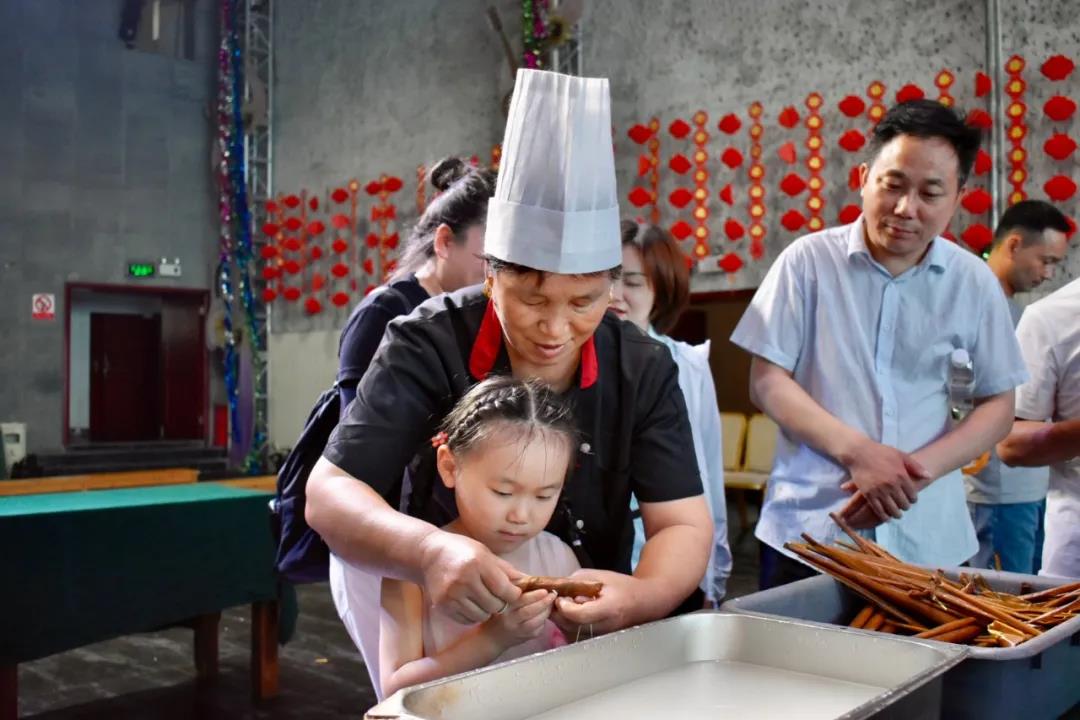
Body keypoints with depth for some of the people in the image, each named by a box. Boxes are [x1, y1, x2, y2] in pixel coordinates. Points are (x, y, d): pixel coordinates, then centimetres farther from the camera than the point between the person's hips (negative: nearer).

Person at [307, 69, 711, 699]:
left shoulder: (644, 370, -10)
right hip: (437, 601, -2)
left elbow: (683, 525, -13)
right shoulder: (428, 345, -18)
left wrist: (637, 597, -37)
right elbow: (330, 494, -22)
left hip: (583, 616, 2)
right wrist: (429, 551, -44)